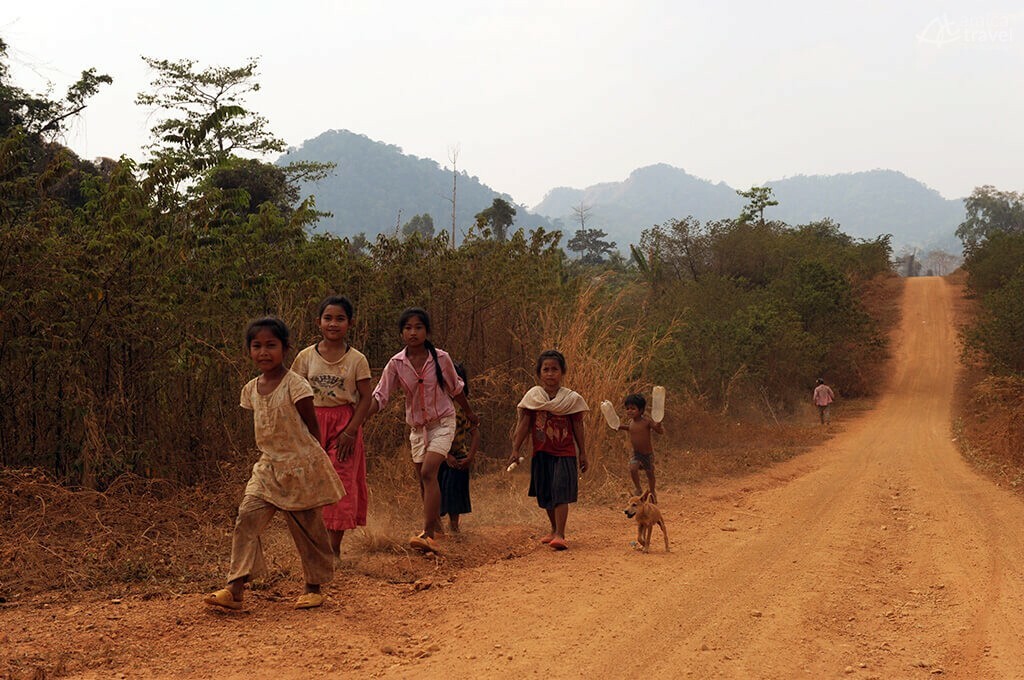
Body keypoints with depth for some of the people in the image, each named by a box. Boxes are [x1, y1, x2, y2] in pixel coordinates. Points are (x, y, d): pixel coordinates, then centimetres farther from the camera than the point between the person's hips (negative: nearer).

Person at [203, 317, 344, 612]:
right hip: (267, 466, 5)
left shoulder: (295, 384, -13)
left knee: (307, 527, 5)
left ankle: (314, 587, 21)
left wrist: (311, 461, -3)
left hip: (300, 467, -5)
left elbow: (312, 426, -6)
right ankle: (235, 589, -12)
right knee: (247, 518, -10)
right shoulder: (251, 389, 5)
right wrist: (271, 455, 14)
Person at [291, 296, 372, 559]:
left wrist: (350, 431, -11)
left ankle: (334, 548, 3)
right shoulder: (307, 356, 2)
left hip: (344, 425, -1)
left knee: (341, 484, -2)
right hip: (313, 425, 2)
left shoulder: (357, 359, -2)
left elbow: (365, 398, -3)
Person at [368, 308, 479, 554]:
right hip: (417, 427, 4)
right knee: (423, 480, 10)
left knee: (428, 472, -21)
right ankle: (436, 526, 26)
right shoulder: (396, 364, -7)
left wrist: (469, 413, 20)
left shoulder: (441, 358, -9)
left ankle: (427, 534, -27)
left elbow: (456, 388, 7)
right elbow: (380, 396, -8)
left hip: (442, 423, -4)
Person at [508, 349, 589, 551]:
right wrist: (515, 449, 1)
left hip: (565, 453, -3)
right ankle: (554, 529, 32)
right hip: (541, 453, 3)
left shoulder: (571, 398, -1)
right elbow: (524, 424, 5)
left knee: (561, 492, -13)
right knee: (545, 495, 12)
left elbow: (578, 428, 3)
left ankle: (560, 535, -16)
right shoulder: (533, 396, 2)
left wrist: (582, 453, 4)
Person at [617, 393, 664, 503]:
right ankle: (637, 488, 5)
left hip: (648, 453, -4)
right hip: (636, 453, 4)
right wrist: (620, 426, 10)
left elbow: (661, 432, -21)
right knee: (633, 468, -19)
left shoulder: (647, 421, -21)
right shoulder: (631, 422, -3)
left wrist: (658, 425, -41)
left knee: (650, 473, 11)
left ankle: (651, 492, 35)